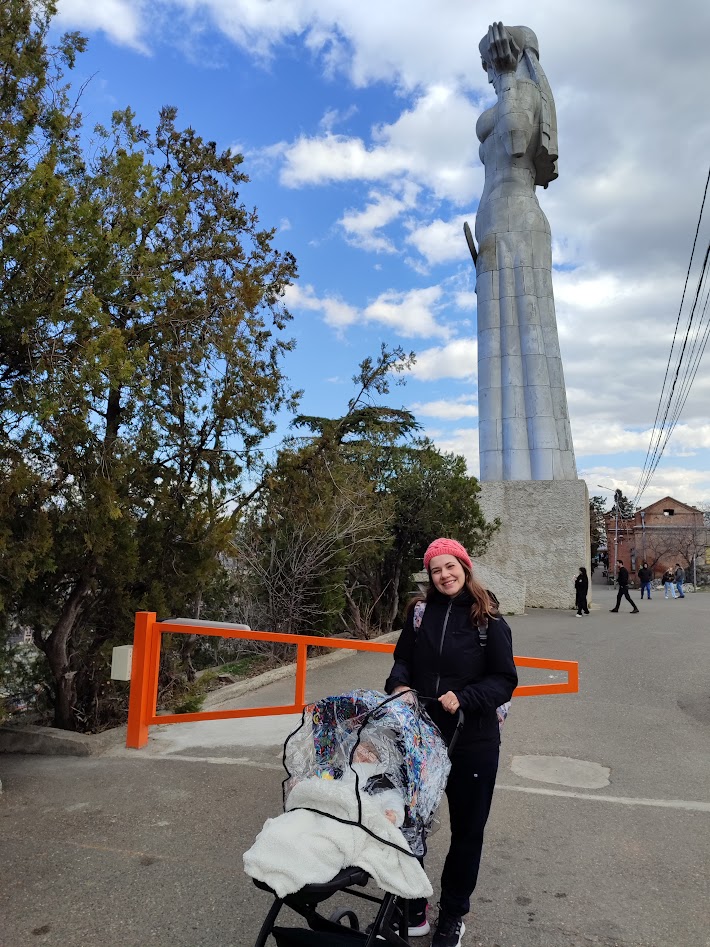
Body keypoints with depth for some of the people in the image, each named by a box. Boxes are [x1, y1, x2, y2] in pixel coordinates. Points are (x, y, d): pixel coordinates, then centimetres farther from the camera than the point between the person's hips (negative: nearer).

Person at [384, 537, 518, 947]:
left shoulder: (490, 620, -8)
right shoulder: (420, 612, 0)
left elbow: (505, 681, -8)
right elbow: (403, 659, 9)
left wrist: (463, 699, -21)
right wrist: (398, 685, -11)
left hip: (473, 741, -2)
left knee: (467, 829, 14)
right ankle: (411, 908, 35)